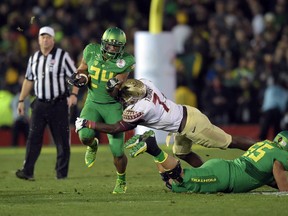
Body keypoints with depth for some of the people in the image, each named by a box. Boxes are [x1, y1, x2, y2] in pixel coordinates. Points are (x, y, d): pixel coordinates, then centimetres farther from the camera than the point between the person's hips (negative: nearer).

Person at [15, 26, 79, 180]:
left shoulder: (62, 56, -4)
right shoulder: (34, 58, 11)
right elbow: (28, 80, 19)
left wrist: (73, 94, -19)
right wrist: (21, 100, 15)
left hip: (59, 104, -4)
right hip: (39, 104, 4)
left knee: (62, 140, -1)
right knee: (33, 138, -5)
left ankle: (62, 173, 6)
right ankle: (27, 172, -9)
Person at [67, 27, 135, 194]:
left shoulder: (125, 62, -14)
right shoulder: (92, 51, -8)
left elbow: (114, 94, -16)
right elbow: (83, 69, 12)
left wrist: (114, 87, -38)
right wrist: (80, 77, -10)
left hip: (113, 106, -2)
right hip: (93, 103, 2)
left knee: (118, 152, -5)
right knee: (85, 135, -27)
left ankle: (121, 181, 26)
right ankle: (93, 146, 14)